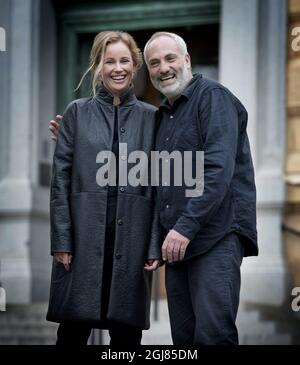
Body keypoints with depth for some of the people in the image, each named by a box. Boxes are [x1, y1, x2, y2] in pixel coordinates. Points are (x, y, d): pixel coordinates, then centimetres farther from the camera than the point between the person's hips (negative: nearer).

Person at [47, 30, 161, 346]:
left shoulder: (150, 117, 9)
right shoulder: (77, 112, 7)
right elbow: (61, 179, 3)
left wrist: (155, 245, -2)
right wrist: (61, 240, -5)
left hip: (131, 241, 1)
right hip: (83, 239, -1)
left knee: (126, 332, 3)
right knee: (73, 331, 0)